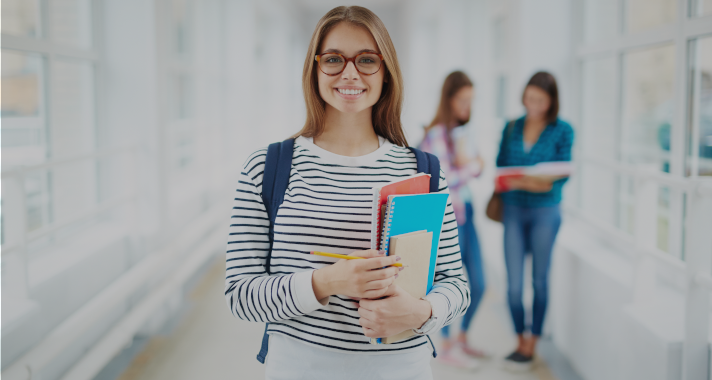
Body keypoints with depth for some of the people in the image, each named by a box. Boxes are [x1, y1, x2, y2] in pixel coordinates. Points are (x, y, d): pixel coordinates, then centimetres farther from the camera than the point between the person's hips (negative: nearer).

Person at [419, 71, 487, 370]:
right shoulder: (437, 134, -15)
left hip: (465, 212, 8)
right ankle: (447, 346, 21)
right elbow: (444, 181, -21)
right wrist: (474, 166, -9)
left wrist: (469, 164, -8)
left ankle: (462, 339, 32)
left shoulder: (461, 131, 11)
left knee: (478, 284, 13)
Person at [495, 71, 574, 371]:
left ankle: (532, 344, 17)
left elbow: (562, 174, -6)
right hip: (513, 209, 2)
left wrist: (540, 183, -26)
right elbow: (500, 166, 9)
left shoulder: (562, 131, -3)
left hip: (545, 211, -2)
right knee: (513, 281, 2)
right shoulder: (511, 128, 6)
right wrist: (508, 183, -13)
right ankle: (521, 340, 19)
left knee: (539, 278, 6)